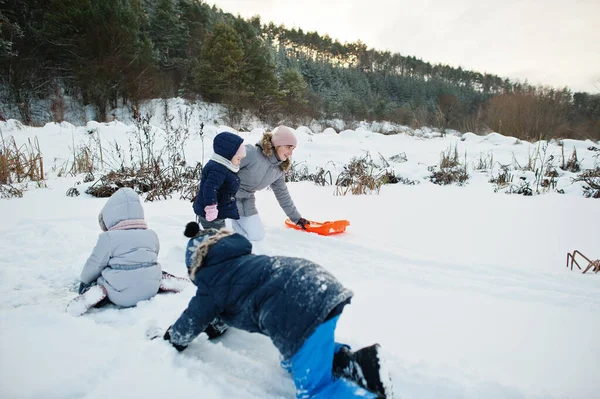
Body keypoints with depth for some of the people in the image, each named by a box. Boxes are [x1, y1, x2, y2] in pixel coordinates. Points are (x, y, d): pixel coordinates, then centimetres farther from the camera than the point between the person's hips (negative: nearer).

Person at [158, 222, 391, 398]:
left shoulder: (211, 283, 7)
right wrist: (216, 324, 60)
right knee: (293, 363, 25)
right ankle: (353, 362, 8)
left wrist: (170, 339, 45)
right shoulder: (241, 259, 29)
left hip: (306, 312, -9)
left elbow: (190, 324, 24)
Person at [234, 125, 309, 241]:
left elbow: (283, 195, 10)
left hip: (246, 200, 7)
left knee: (257, 236, 3)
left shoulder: (279, 170, -2)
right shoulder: (251, 153, -26)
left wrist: (296, 217, 15)